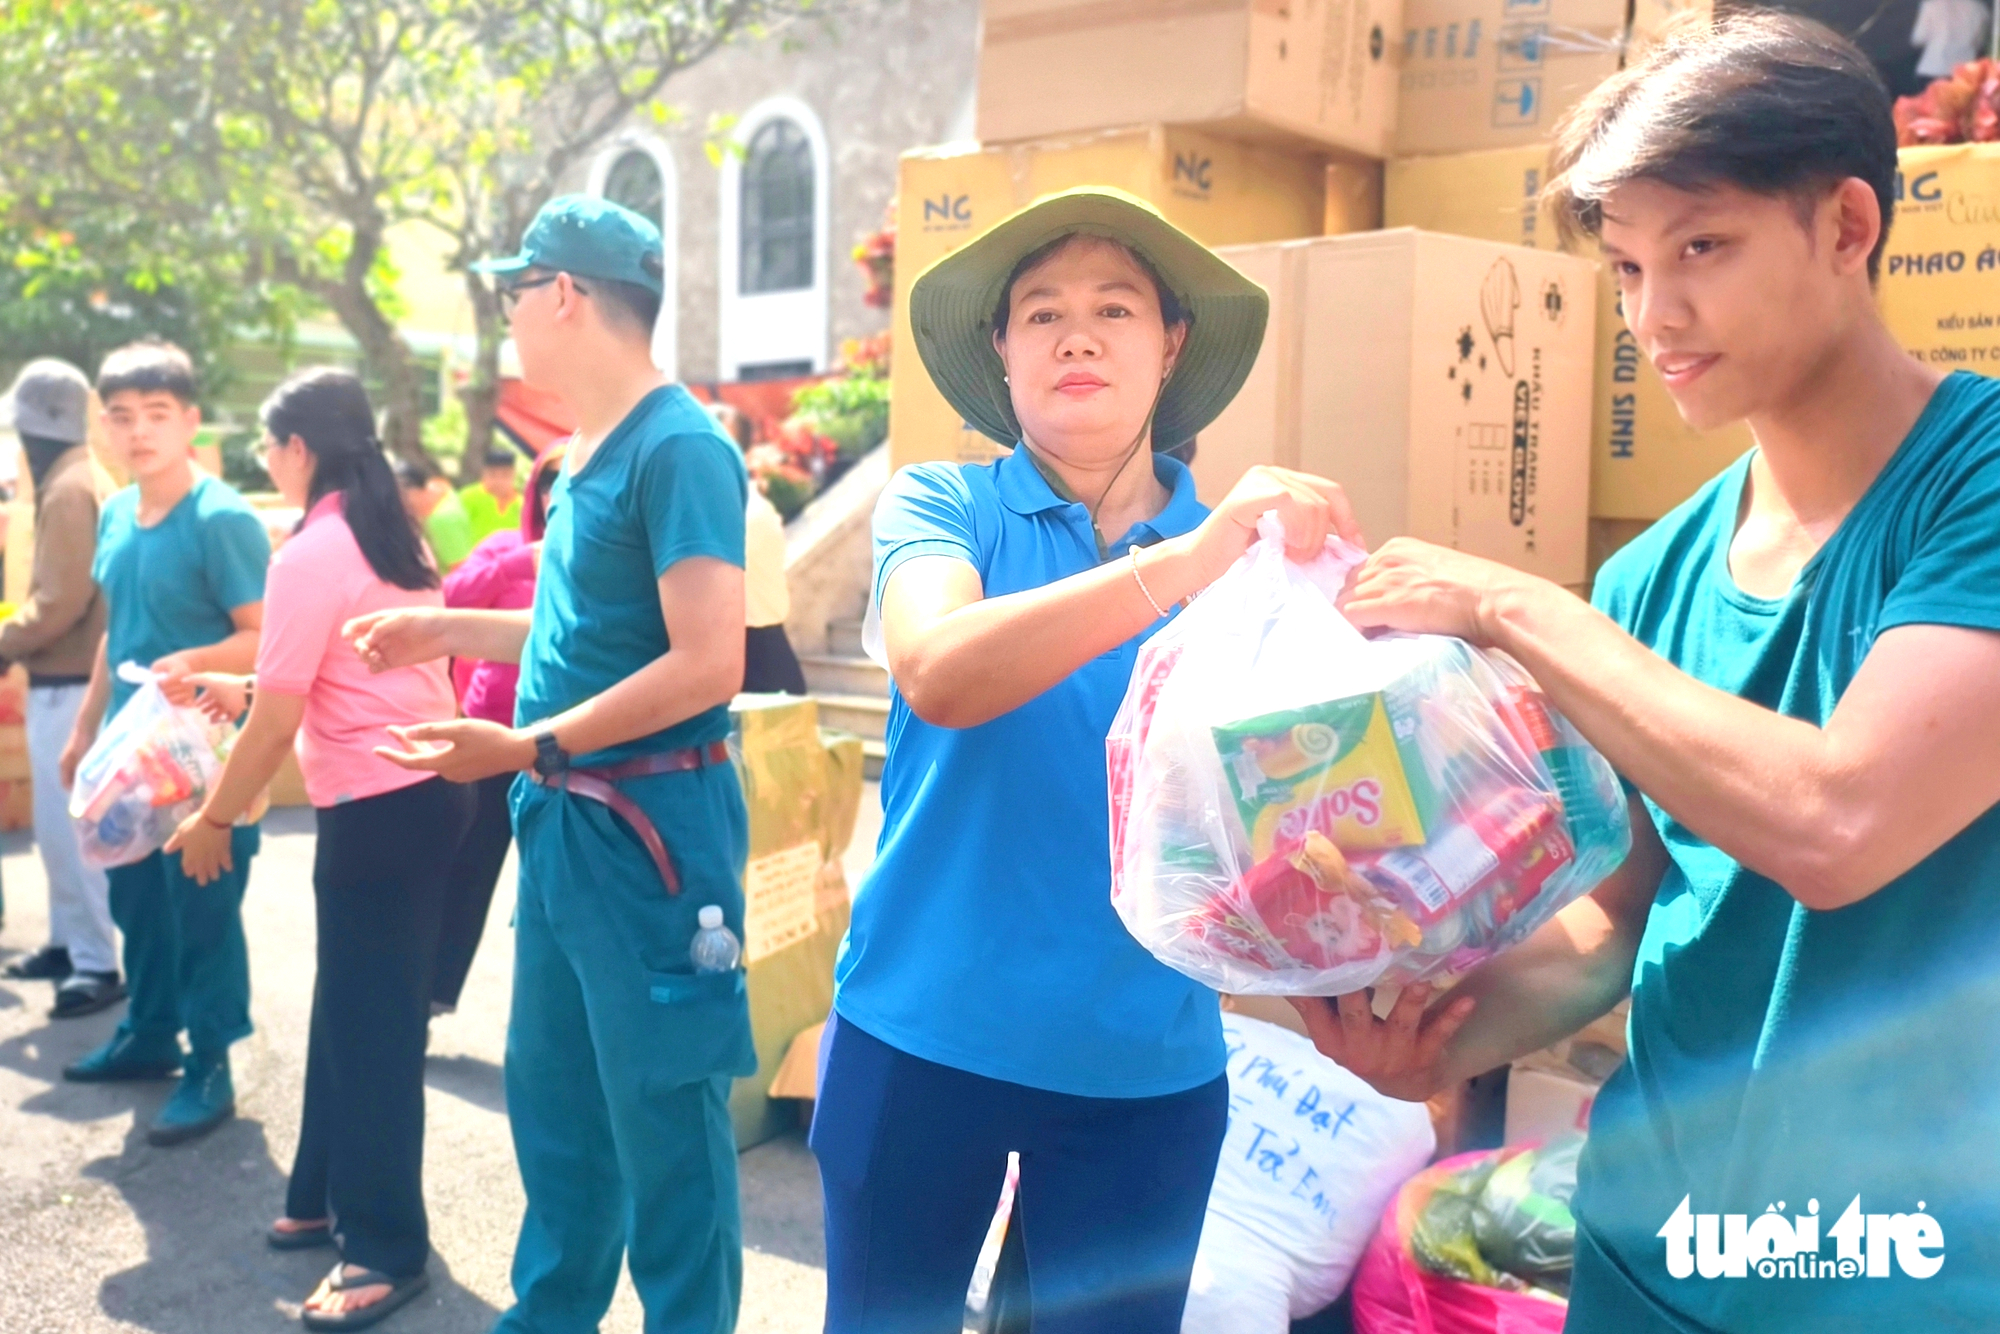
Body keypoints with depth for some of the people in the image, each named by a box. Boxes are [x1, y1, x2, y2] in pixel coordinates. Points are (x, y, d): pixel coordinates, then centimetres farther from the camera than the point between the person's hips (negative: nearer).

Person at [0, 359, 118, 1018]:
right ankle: (69, 941, 27)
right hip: (61, 678, 10)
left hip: (68, 684, -10)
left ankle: (98, 963, -5)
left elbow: (59, 602, -21)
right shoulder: (73, 480, 15)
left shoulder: (68, 490, -17)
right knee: (58, 822, 17)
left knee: (67, 825, -9)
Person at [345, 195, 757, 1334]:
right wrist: (447, 630, 20)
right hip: (564, 821, 10)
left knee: (663, 1111, 4)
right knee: (551, 1095, 20)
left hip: (651, 824, -10)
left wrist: (527, 747, -23)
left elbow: (706, 664, -23)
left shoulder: (679, 448, -18)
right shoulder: (590, 450, 11)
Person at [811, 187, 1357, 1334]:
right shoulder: (941, 506, -4)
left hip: (1151, 1062, 1)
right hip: (924, 1034, -1)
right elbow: (937, 675, -26)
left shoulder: (1250, 547, 1)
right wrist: (1178, 566, -37)